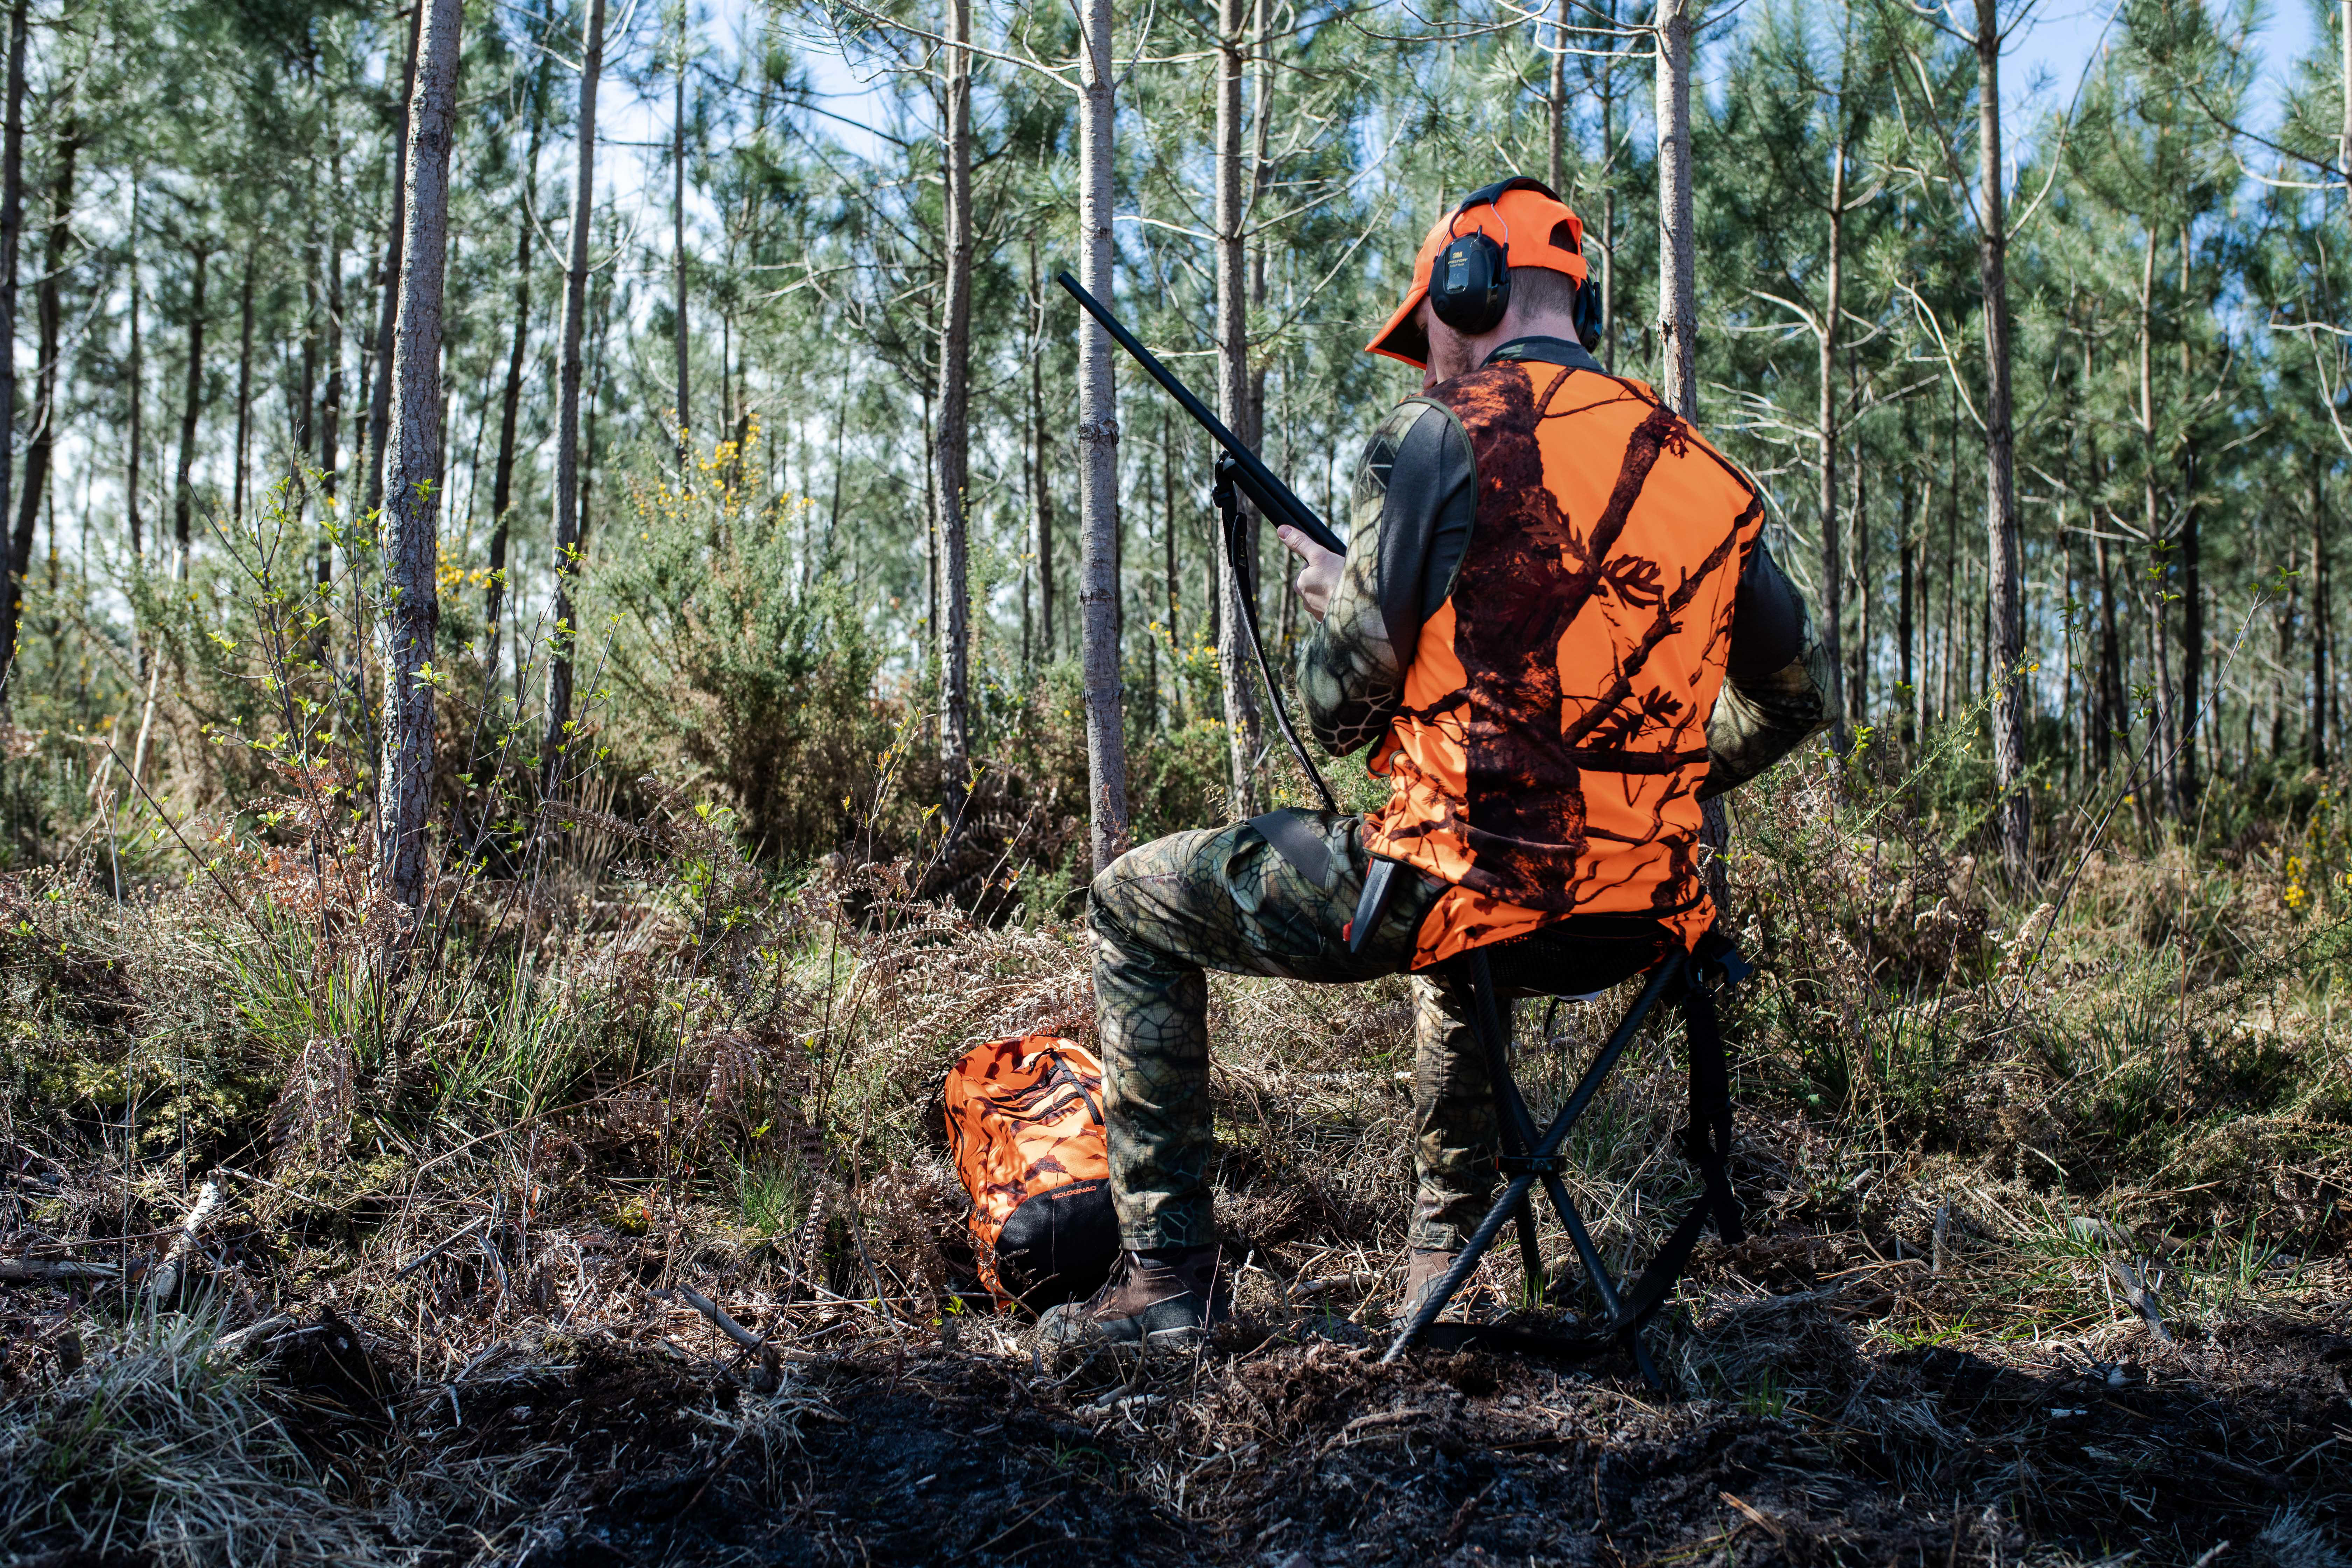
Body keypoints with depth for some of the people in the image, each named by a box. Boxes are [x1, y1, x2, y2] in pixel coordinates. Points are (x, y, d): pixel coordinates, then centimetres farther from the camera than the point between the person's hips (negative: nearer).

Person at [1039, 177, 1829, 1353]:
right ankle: (1447, 1245, 44)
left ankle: (1168, 1275, 13)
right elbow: (1794, 696, 22)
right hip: (1636, 918, 7)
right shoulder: (1702, 471, 12)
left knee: (1135, 907, 13)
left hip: (1469, 882, -7)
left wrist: (1331, 601, 12)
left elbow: (1342, 709, -9)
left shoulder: (1443, 436, -8)